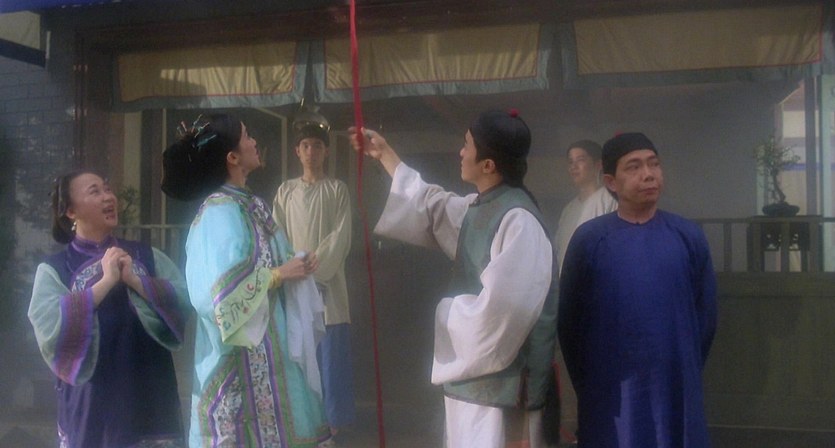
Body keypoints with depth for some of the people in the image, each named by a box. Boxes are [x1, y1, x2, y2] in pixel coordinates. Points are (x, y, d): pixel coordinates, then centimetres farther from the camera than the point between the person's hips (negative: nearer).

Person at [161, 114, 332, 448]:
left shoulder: (249, 204, 9)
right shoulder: (220, 213, -17)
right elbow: (219, 293, -26)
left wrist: (296, 264, -2)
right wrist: (279, 274, -18)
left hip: (268, 350, 9)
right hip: (243, 357, -8)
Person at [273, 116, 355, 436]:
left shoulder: (337, 190, 5)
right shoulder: (286, 191, 11)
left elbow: (340, 239, -4)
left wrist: (314, 271, -14)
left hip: (327, 284, -2)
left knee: (331, 355, -1)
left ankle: (332, 420, 9)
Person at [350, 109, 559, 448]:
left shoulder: (518, 220, -22)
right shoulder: (479, 207, 7)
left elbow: (502, 306, -30)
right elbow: (428, 204, 26)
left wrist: (448, 311, -11)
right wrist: (385, 154, 30)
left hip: (499, 374, -9)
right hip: (473, 365, 9)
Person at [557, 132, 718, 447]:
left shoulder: (689, 237, -1)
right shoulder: (589, 239, -5)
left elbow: (706, 315, 7)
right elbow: (569, 319, 0)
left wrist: (683, 372, 9)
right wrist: (588, 384, 5)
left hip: (676, 392, 2)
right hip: (609, 395, -1)